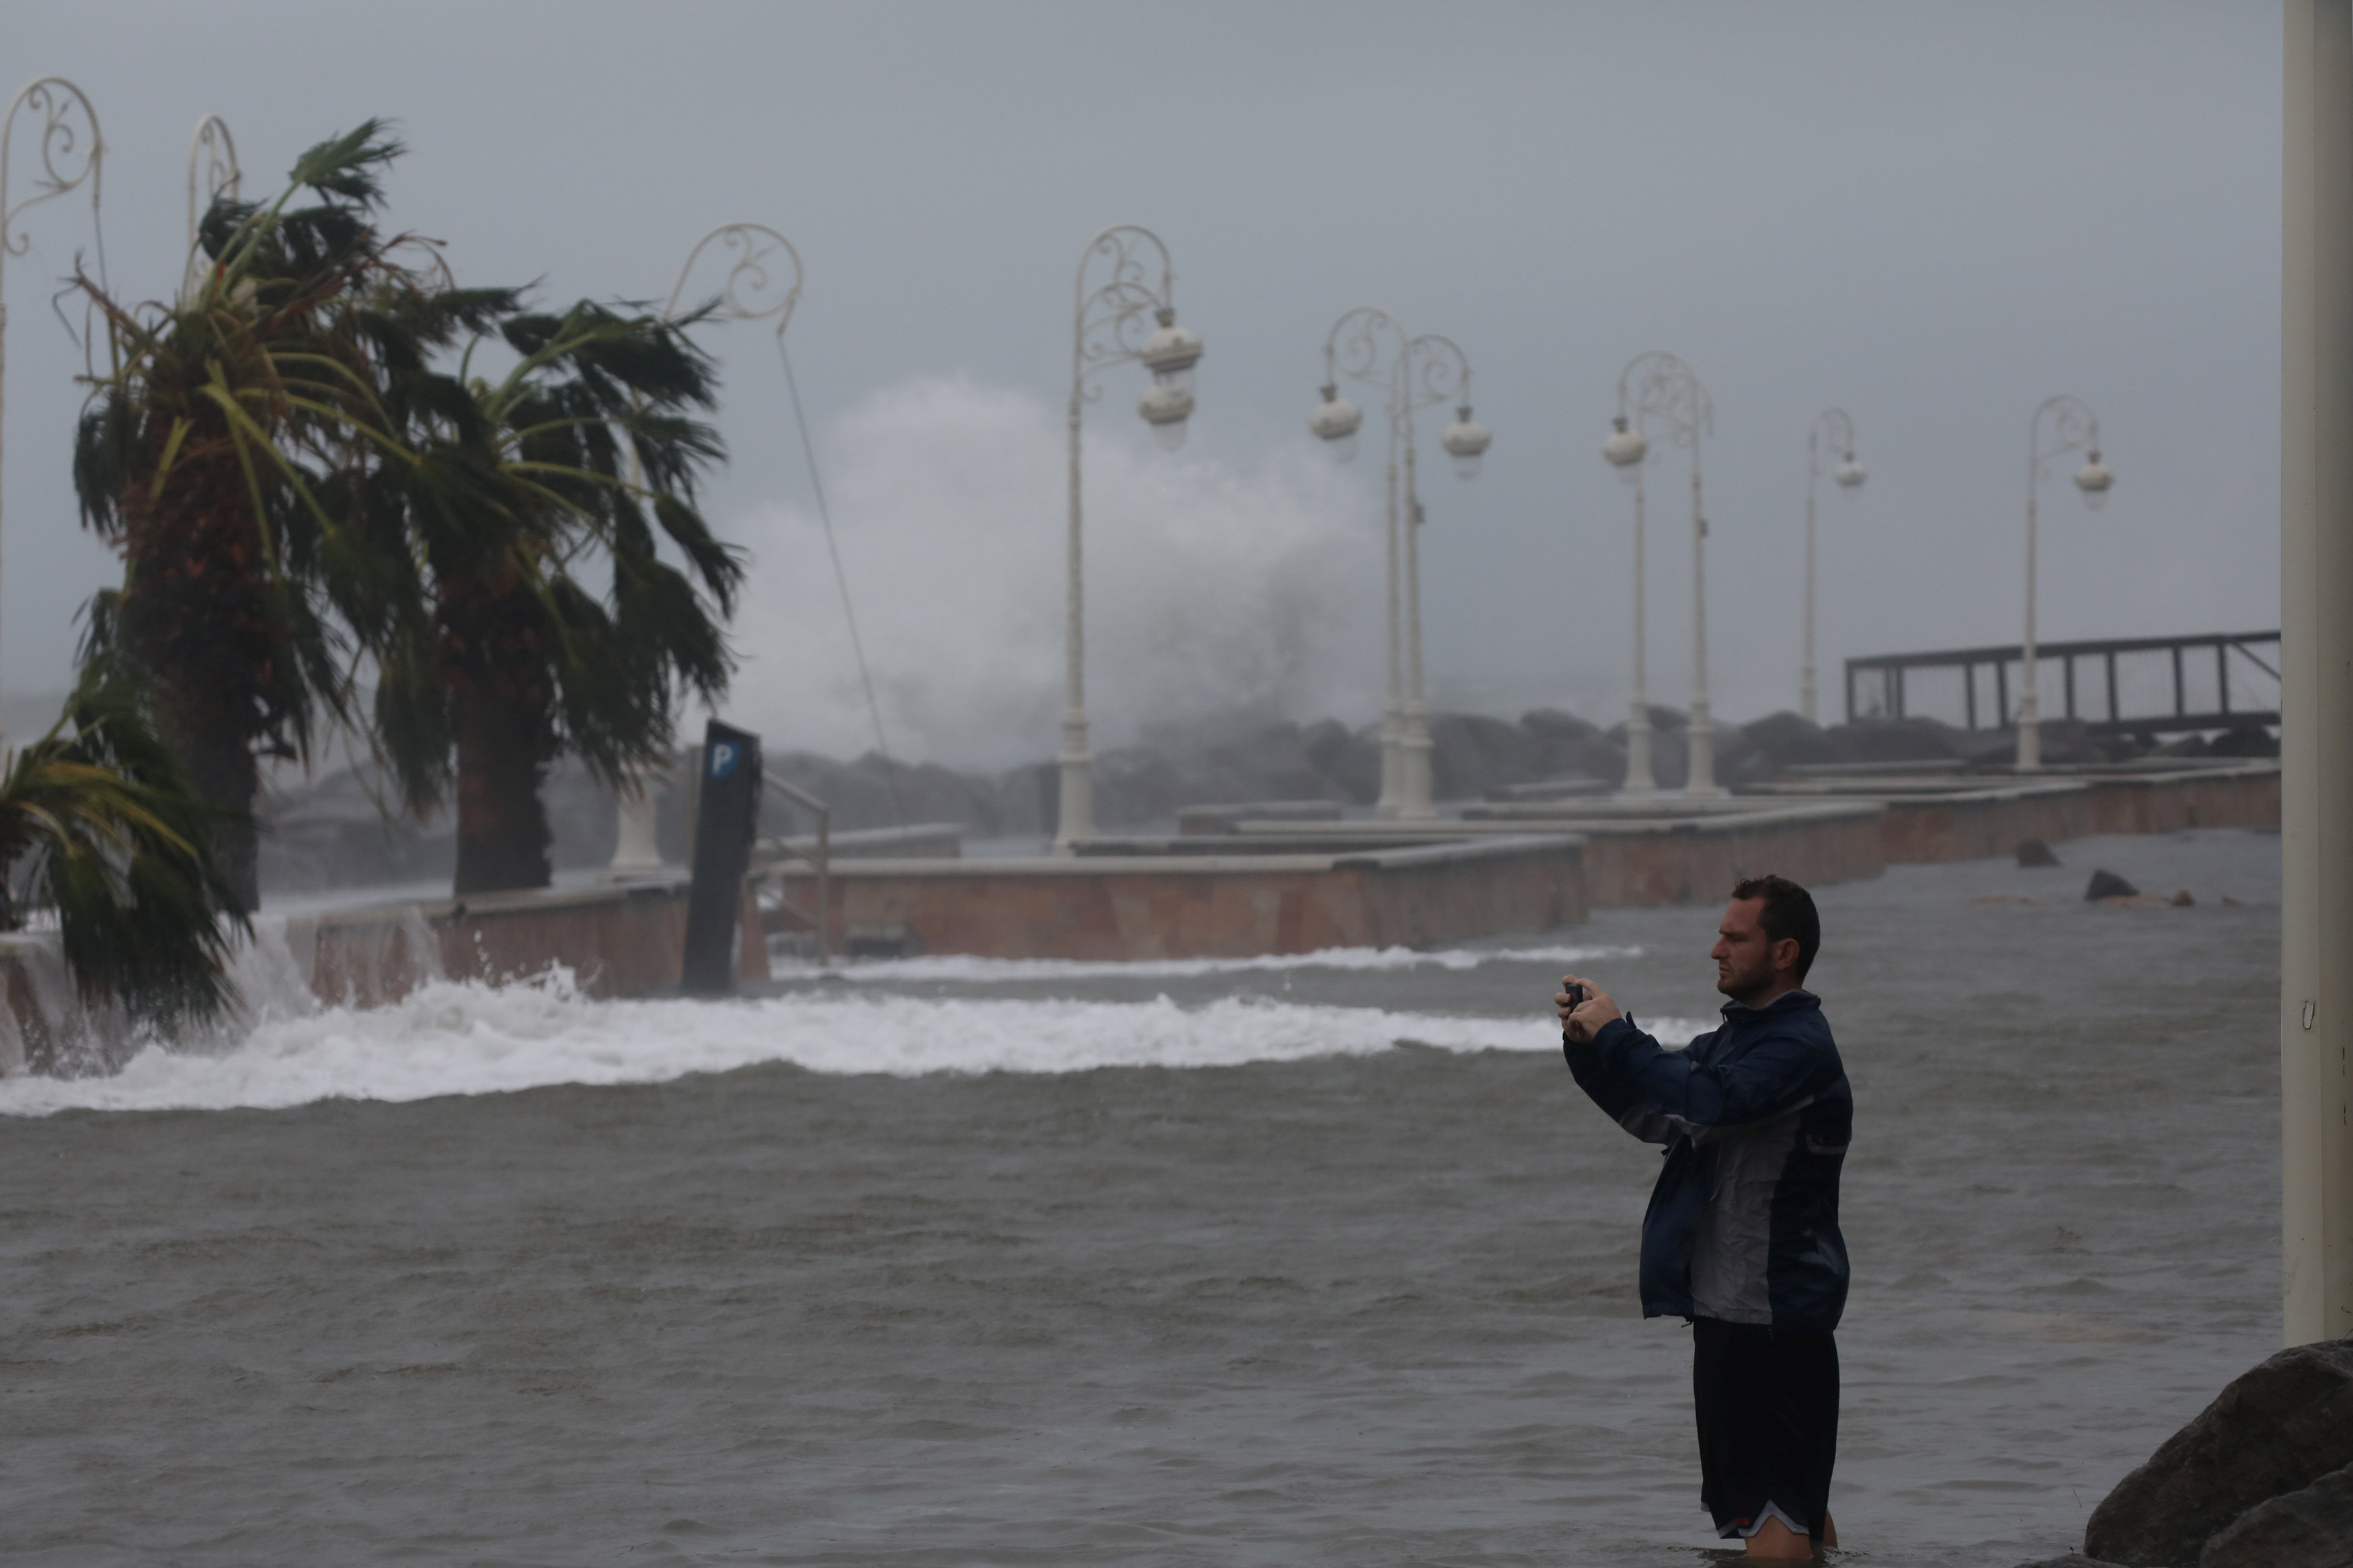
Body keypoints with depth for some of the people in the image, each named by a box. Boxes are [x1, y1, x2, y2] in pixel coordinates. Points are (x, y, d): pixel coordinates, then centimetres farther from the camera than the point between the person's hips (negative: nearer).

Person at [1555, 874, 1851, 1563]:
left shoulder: (1798, 1047, -15)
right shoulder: (1740, 1035, 17)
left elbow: (1708, 1102, -30)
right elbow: (1652, 1114, 22)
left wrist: (1615, 1034, -21)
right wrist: (1587, 1045, 6)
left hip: (1772, 1311, -10)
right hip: (1732, 1304, 10)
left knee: (1771, 1512, -12)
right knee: (1796, 1499, 16)